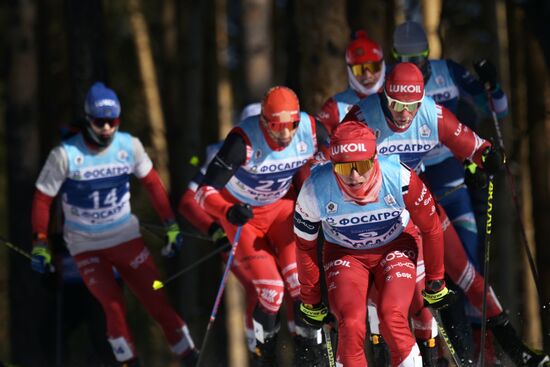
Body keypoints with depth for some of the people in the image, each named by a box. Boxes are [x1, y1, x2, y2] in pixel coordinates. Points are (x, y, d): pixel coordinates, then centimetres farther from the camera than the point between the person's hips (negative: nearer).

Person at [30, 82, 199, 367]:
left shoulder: (129, 146, -11)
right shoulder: (65, 155, -19)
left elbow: (151, 181, 6)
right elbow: (42, 199, -8)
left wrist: (171, 225, 7)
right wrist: (40, 244, -12)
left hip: (126, 236, 2)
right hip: (85, 244, -2)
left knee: (155, 298, -3)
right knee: (112, 303, -17)